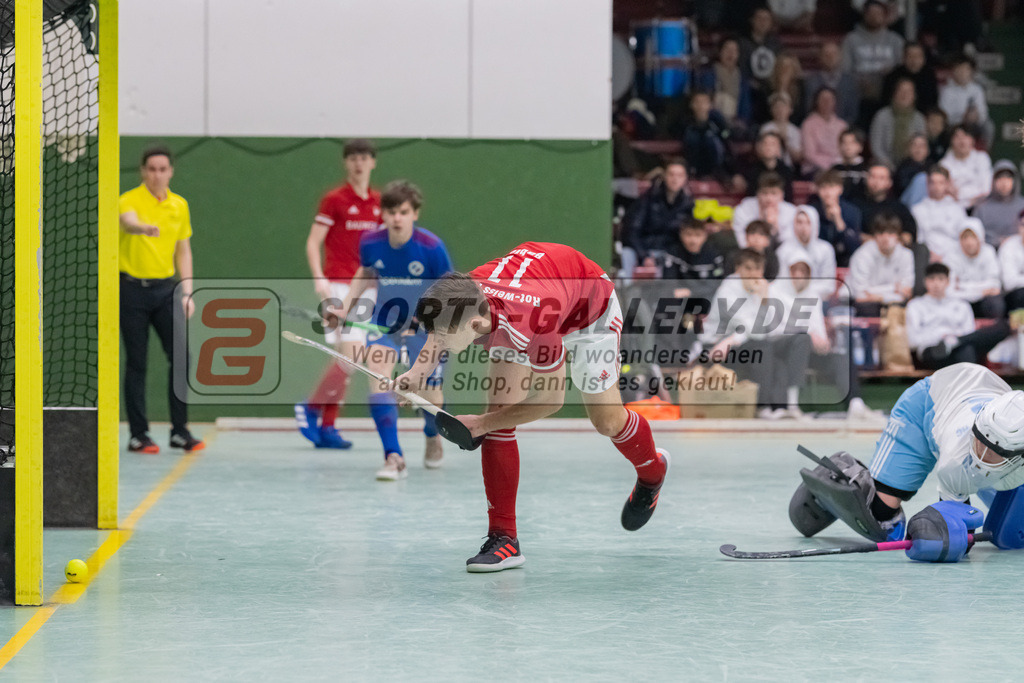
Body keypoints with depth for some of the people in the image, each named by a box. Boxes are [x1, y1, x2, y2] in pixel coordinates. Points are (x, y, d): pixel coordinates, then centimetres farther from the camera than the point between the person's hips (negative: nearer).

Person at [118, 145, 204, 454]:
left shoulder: (180, 205, 10)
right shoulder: (130, 200, -6)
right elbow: (128, 222, -30)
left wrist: (187, 291, 7)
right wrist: (145, 227, -53)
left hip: (166, 288, 4)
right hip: (133, 287, -4)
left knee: (180, 357, -3)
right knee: (136, 362, -1)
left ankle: (180, 431, 6)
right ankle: (138, 434, 5)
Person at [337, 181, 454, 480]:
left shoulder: (431, 247, -21)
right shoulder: (370, 243, -11)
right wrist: (345, 306, 1)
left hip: (425, 324, -2)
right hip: (386, 319, 2)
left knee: (430, 393, 3)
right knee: (378, 372, -22)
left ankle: (433, 437, 41)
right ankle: (393, 457, -25)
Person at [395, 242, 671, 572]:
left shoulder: (531, 326, -47)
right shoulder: (461, 297, -32)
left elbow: (551, 400, -30)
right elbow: (440, 332, -3)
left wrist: (482, 424, -25)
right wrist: (418, 371, -21)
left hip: (590, 304, -5)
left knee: (606, 421, 6)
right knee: (500, 404, -11)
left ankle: (652, 471, 43)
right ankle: (503, 538, -4)